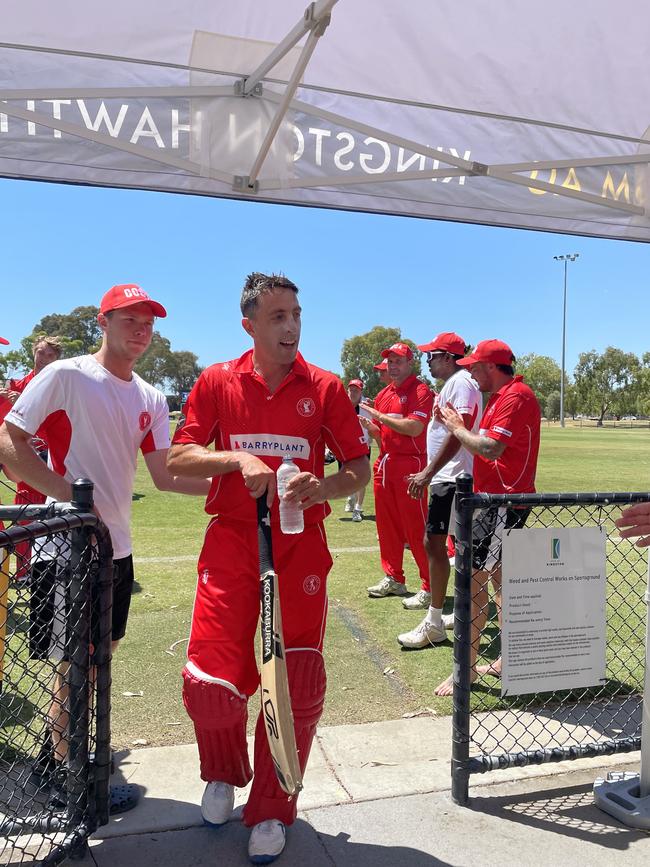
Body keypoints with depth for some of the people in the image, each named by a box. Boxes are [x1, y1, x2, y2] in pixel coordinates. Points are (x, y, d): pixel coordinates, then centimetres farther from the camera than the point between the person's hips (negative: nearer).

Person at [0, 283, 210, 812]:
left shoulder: (151, 399, 8)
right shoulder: (65, 376, -11)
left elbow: (165, 474, 6)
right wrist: (71, 495, -22)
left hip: (117, 548, 7)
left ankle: (67, 747, 41)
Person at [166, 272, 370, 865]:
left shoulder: (325, 388, 3)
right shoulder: (217, 382, 4)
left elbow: (359, 468, 5)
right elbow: (178, 458, 1)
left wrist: (322, 488, -16)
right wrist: (238, 459, -16)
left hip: (300, 549, 0)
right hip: (231, 546, 0)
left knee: (299, 690, 2)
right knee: (209, 683, -2)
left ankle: (271, 811, 29)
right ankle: (224, 777, 34)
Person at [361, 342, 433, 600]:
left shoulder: (420, 391, -7)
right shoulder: (383, 395, 18)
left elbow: (415, 427, -20)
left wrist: (381, 416, -14)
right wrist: (367, 425, 1)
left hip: (410, 465, -8)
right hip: (384, 463, 8)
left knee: (416, 527, -6)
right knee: (386, 524, 13)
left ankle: (430, 586, 3)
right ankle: (394, 579, 25)